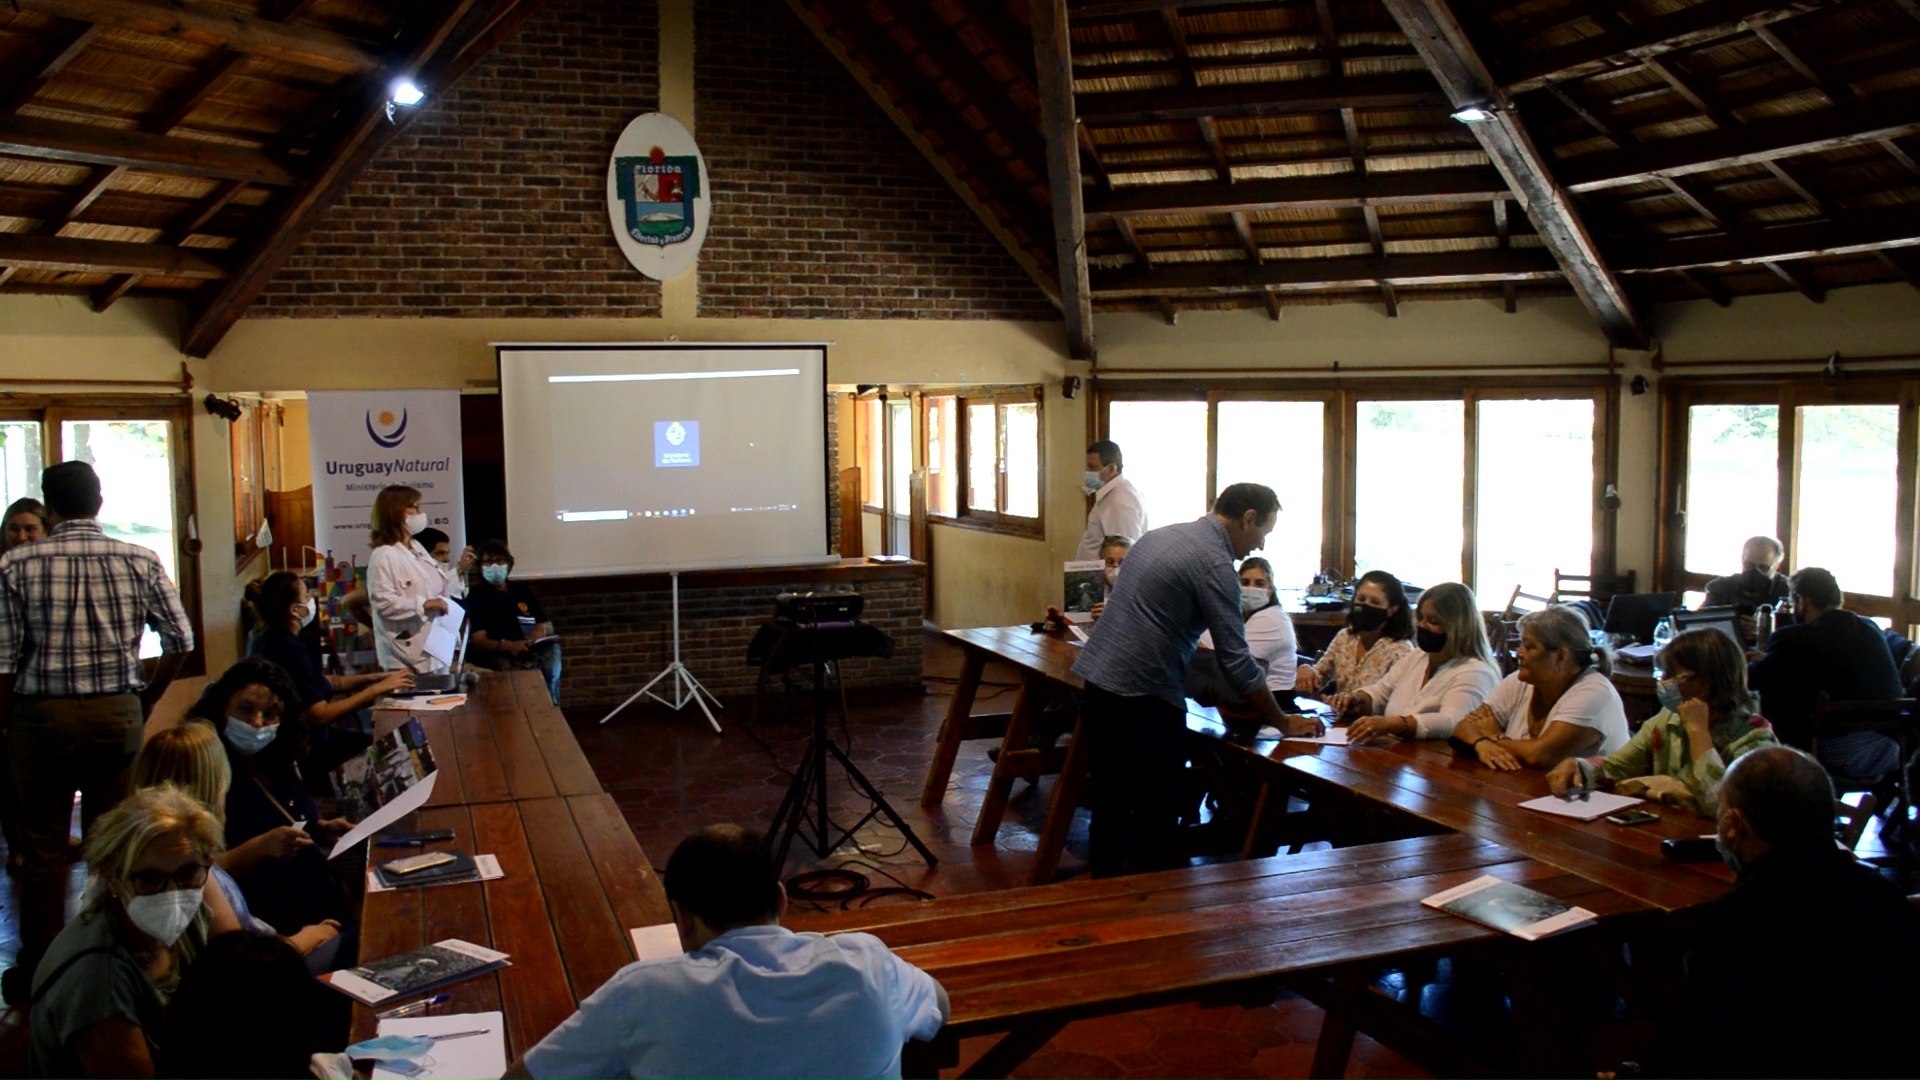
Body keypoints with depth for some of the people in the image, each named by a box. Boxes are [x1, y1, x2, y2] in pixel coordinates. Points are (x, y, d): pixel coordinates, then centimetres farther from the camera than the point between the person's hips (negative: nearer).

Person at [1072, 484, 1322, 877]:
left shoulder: (1160, 535, 14)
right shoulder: (1215, 564, -12)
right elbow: (1237, 663, -13)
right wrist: (1284, 723, -3)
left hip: (1097, 678, 9)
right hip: (1145, 697, -9)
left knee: (1110, 803, 15)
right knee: (1155, 816, 3)